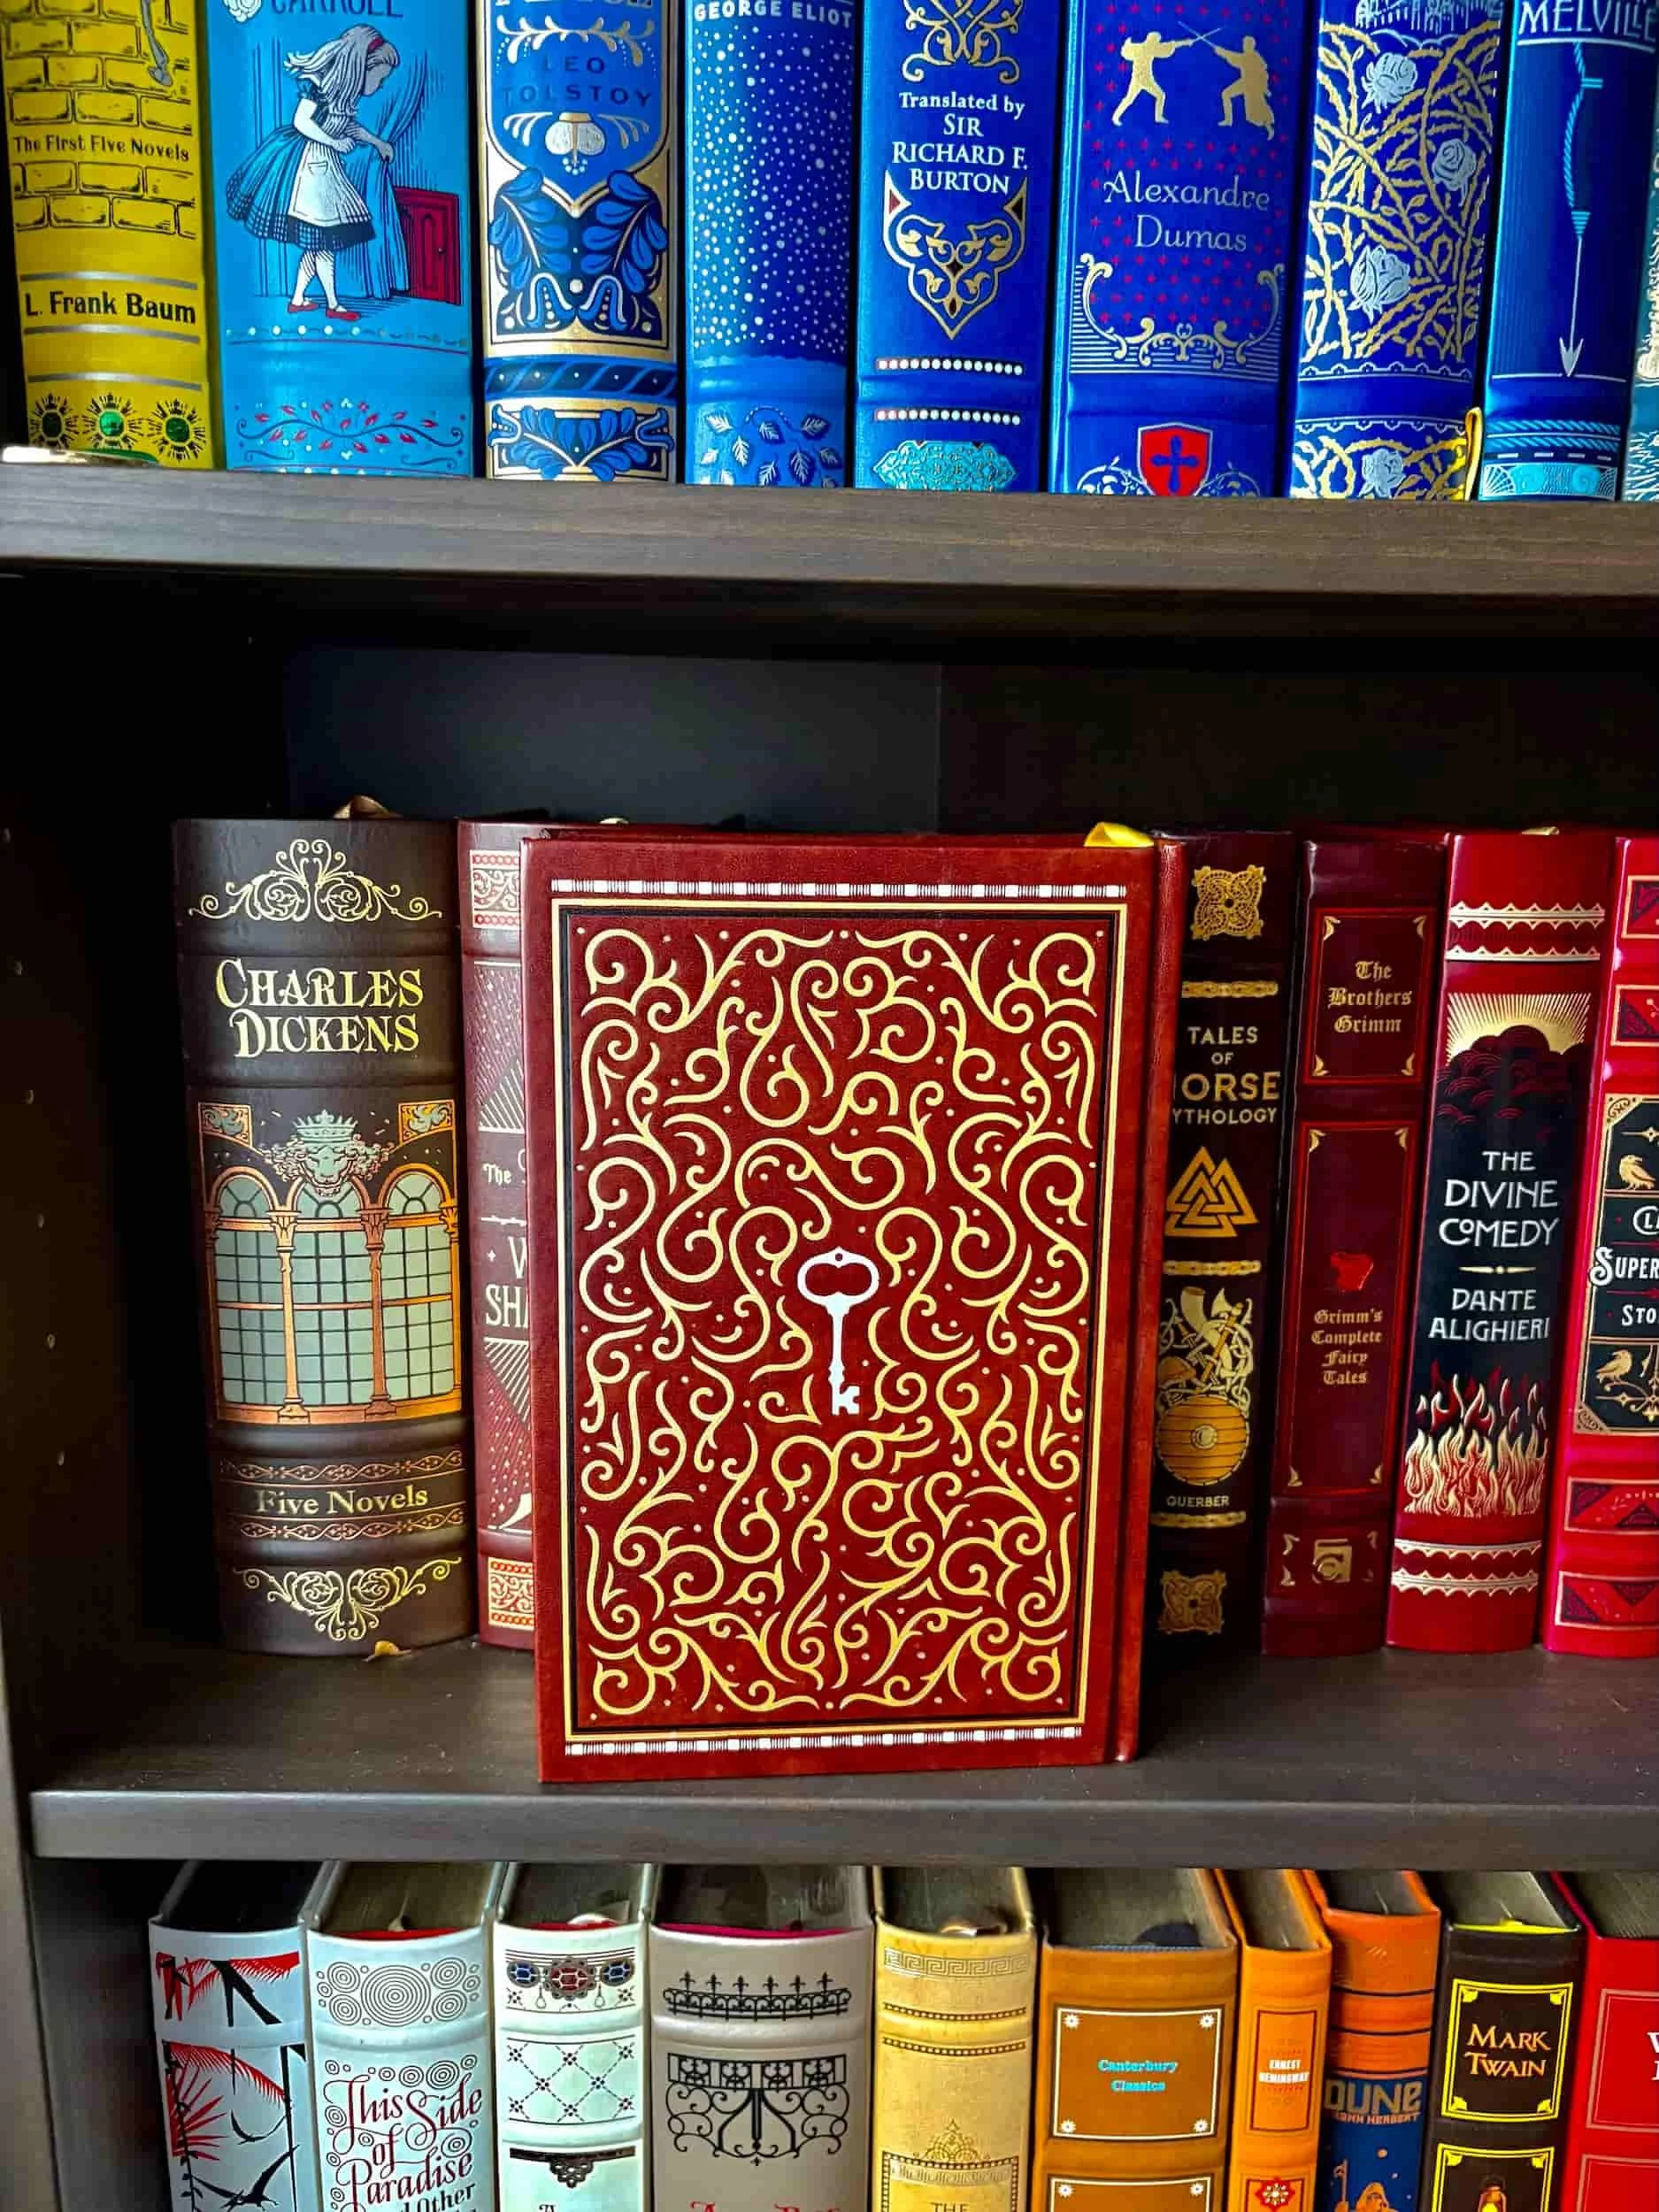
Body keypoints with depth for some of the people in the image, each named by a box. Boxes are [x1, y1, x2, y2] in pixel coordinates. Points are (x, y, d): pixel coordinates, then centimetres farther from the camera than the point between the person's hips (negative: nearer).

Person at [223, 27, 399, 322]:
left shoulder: (346, 90, 7)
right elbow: (301, 121, -22)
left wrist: (377, 142, 25)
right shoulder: (320, 84, -18)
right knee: (322, 237, -3)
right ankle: (332, 305, 6)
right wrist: (335, 143, -16)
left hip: (325, 165, 9)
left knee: (318, 238, 9)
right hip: (308, 162, -8)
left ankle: (297, 299, 16)